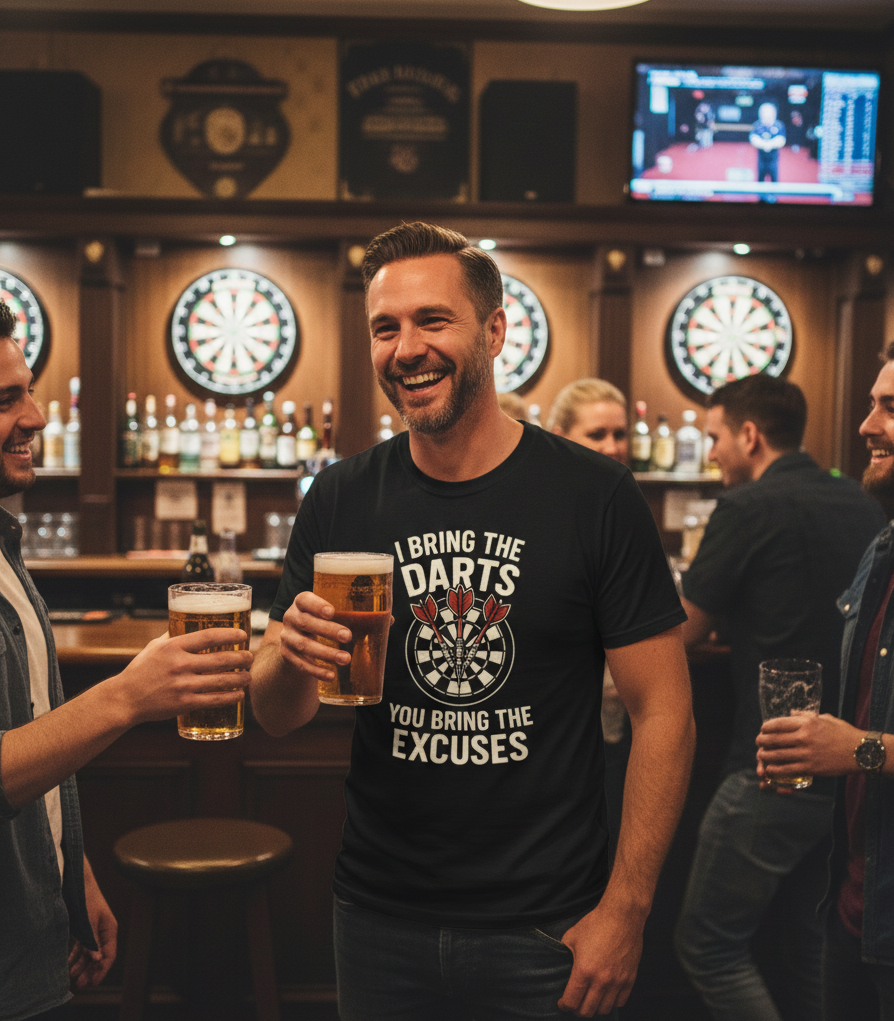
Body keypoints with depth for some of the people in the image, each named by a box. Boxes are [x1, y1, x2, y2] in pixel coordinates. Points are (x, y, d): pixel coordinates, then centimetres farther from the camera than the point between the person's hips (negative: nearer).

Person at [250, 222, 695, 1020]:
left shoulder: (595, 496, -10)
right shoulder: (341, 501, -2)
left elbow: (663, 712, -7)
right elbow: (277, 716, 3)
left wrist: (626, 908, -11)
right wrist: (291, 659, -19)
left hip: (544, 929, -2)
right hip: (379, 918, 3)